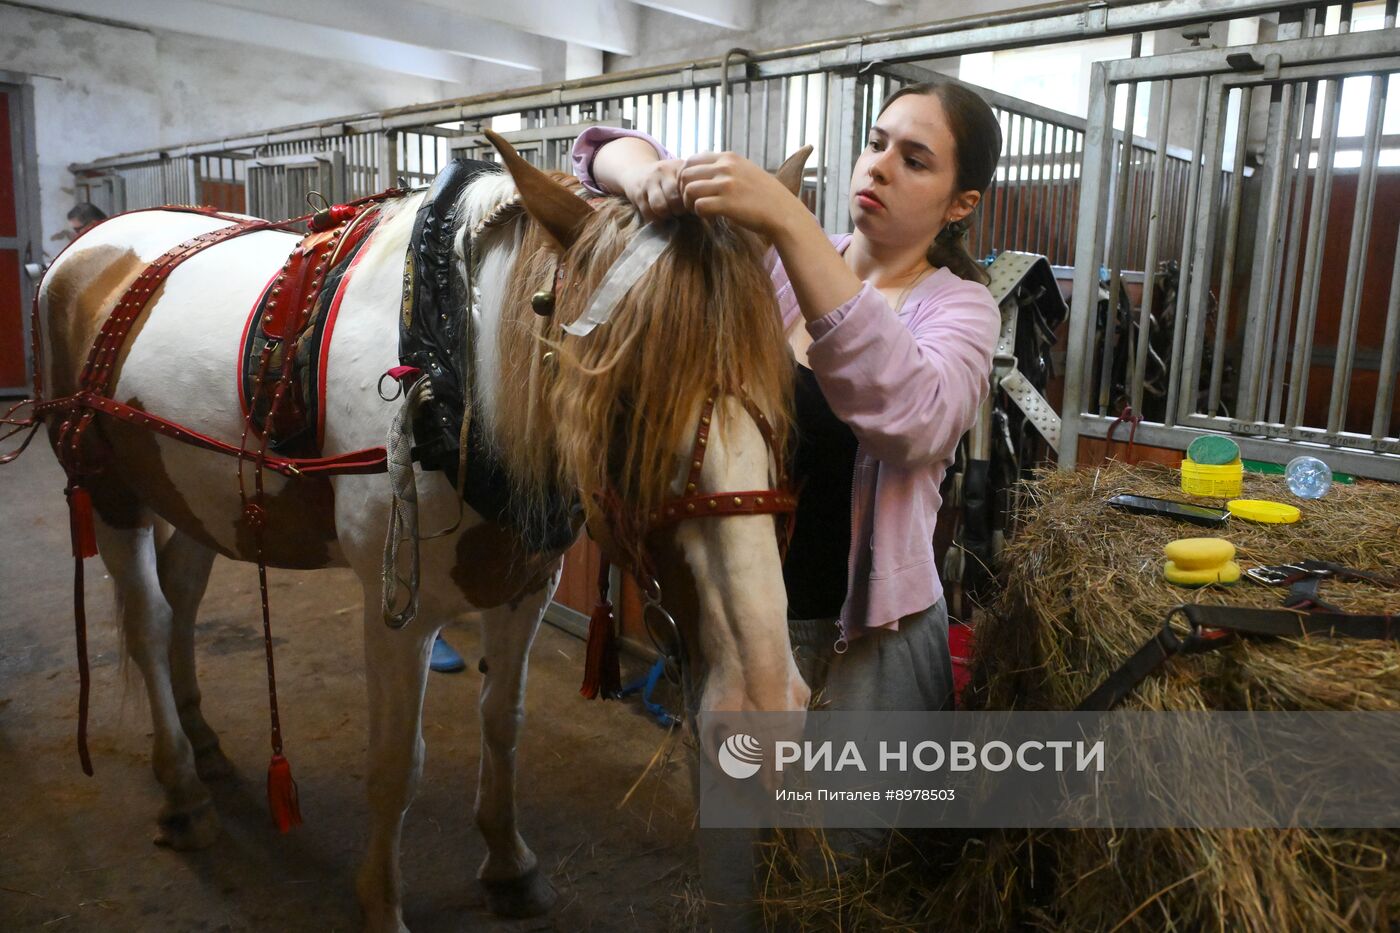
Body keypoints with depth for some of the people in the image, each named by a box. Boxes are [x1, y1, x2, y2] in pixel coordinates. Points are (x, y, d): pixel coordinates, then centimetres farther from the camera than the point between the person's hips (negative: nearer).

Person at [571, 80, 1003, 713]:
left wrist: (788, 223, -38)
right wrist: (647, 175, -25)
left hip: (871, 640, -3)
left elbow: (913, 421, -33)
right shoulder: (779, 257, 1)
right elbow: (608, 152, 0)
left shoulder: (959, 305, -9)